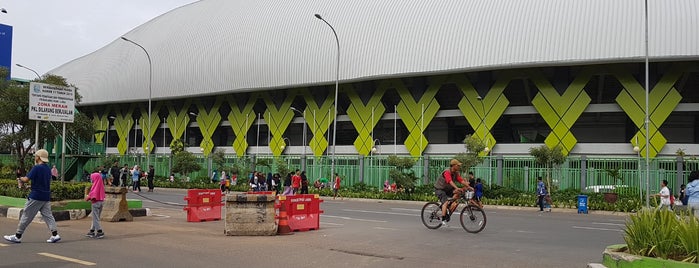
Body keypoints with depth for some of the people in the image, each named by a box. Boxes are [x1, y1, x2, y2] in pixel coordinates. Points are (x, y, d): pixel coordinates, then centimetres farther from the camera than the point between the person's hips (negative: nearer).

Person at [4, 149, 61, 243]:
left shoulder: (36, 168, -14)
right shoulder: (48, 169, 9)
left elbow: (26, 179, -15)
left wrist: (21, 178, 6)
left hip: (35, 197, -7)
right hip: (46, 197, 7)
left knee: (26, 216, 3)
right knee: (48, 215, 5)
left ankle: (17, 236, 12)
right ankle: (55, 234, -6)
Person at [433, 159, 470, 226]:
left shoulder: (456, 173, 0)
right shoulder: (447, 172, -25)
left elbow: (461, 180, -9)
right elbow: (450, 181, -41)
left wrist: (469, 187, -22)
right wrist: (457, 188, -54)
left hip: (447, 189, 8)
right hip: (439, 189, -8)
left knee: (457, 193, -16)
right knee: (445, 202, -26)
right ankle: (443, 219, -23)